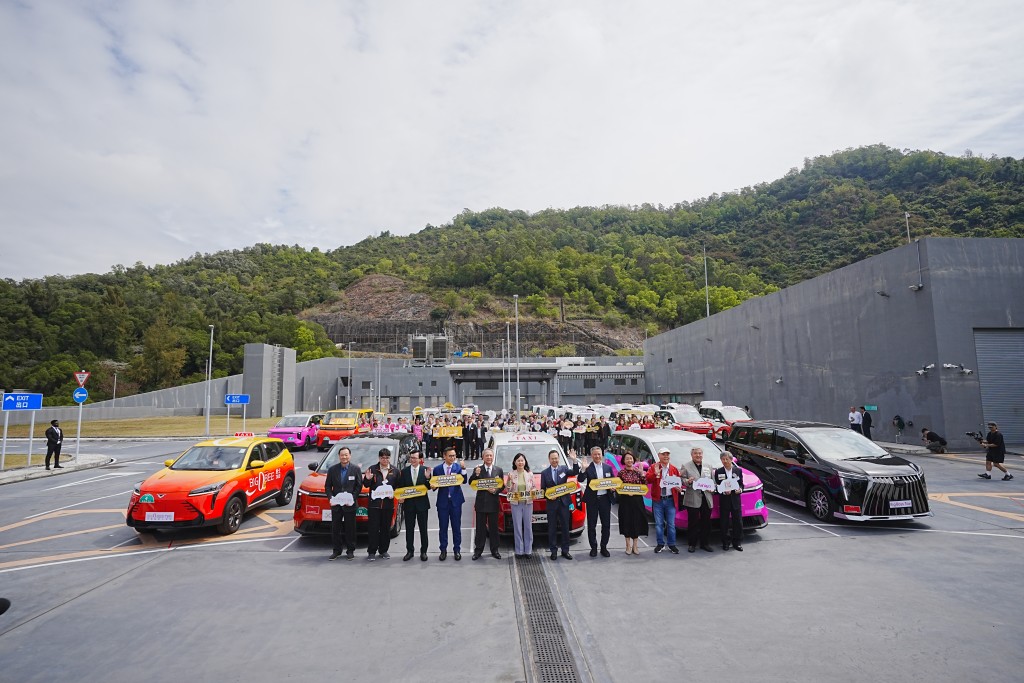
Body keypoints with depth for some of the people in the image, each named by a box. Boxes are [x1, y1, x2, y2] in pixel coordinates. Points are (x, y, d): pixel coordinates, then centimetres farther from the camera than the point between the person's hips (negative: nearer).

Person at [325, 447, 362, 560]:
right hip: (336, 504, 2)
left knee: (350, 529, 5)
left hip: (350, 504, -2)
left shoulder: (356, 469, -1)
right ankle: (337, 551, 19)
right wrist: (331, 497, -10)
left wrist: (353, 498, -14)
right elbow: (327, 486, 7)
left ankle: (350, 551, 16)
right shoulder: (332, 469, 5)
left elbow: (359, 486, -2)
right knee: (335, 529, 8)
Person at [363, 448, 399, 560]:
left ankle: (383, 551, 20)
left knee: (386, 529, 9)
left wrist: (394, 493, -11)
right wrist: (367, 479, -18)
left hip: (388, 504, 2)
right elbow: (366, 485, 3)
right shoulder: (372, 469, 2)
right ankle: (371, 552, 10)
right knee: (373, 528, 1)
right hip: (374, 503, -2)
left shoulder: (395, 471, 7)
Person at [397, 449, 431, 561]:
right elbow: (400, 488, 4)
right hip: (408, 503, 2)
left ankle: (423, 551, 17)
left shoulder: (425, 470, -4)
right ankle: (410, 551, 20)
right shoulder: (404, 471, 2)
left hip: (422, 503, -2)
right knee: (409, 529, 10)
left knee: (423, 529, 7)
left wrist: (427, 478, -25)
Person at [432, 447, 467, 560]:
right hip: (442, 501, 1)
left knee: (456, 527, 7)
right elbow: (434, 484, 7)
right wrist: (433, 486, -15)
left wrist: (463, 469, -26)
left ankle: (457, 550, 18)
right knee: (443, 527, 7)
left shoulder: (458, 467, -1)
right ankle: (443, 550, 19)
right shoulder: (437, 469, 2)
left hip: (455, 500, -1)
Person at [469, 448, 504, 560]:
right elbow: (471, 483, -7)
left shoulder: (499, 470, 5)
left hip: (493, 503, 1)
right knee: (480, 528, 6)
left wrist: (496, 490, -13)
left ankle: (494, 550, 17)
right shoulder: (477, 469, 0)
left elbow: (502, 485, 6)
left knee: (493, 528, 8)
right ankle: (478, 550, 13)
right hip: (481, 502, -1)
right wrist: (476, 474, -23)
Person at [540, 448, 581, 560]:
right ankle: (553, 551, 14)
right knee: (552, 528, 5)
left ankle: (565, 550, 17)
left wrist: (574, 460, -27)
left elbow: (575, 473, -14)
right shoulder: (544, 473, 2)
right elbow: (543, 489, 6)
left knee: (565, 527, 7)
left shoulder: (564, 469, 2)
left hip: (564, 502, 1)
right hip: (552, 503, 0)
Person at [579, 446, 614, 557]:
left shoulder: (608, 467, 7)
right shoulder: (588, 467, -4)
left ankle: (604, 547, 21)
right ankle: (593, 547, 20)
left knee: (606, 525, 8)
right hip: (592, 499, -2)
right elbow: (580, 480, -16)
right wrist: (583, 469, -30)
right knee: (591, 525, 7)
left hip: (605, 499, 3)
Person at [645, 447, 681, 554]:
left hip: (670, 500, 1)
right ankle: (660, 544, 19)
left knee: (671, 524, 7)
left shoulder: (674, 469, 7)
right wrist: (655, 474, -26)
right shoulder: (653, 467, 0)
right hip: (658, 500, -1)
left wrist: (678, 487, -10)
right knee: (659, 523, 7)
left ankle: (671, 544, 18)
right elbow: (647, 480, -12)